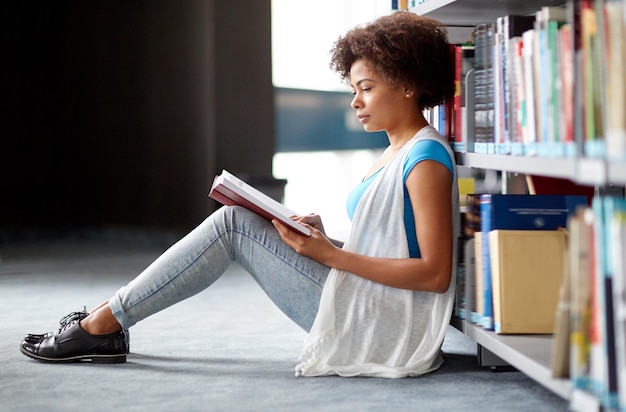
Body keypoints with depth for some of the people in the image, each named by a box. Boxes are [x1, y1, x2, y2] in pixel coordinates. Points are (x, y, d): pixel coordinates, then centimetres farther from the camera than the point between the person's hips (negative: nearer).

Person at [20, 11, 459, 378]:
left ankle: (104, 324, -3)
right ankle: (108, 316, 6)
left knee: (233, 224, -10)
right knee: (237, 221, 5)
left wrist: (330, 254, -21)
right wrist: (321, 236, 1)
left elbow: (436, 274, -21)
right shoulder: (396, 152, 16)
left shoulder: (427, 159, -14)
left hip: (377, 326, -9)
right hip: (366, 315, 9)